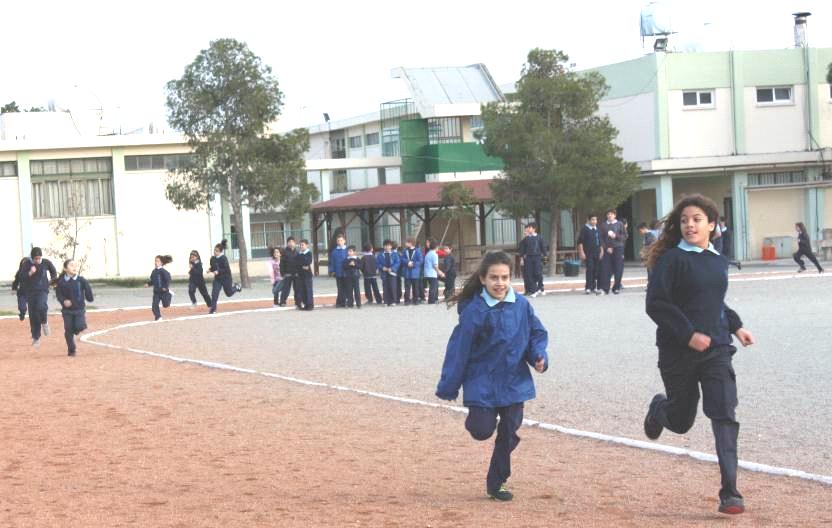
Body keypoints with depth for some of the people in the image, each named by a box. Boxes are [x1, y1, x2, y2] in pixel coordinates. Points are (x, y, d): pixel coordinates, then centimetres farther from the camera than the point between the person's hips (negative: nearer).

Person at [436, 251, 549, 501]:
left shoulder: (521, 305, -7)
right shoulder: (474, 310, -16)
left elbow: (537, 333, 7)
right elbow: (459, 349, -11)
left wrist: (539, 356, -13)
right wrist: (448, 387, -7)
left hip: (514, 383, 3)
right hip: (482, 383, -3)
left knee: (509, 433, 8)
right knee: (482, 430, -7)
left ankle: (496, 483, 26)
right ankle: (478, 415, 31)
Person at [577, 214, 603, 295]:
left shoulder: (597, 229, 14)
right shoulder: (585, 229, -4)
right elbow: (580, 242, -6)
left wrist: (601, 250, 16)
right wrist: (581, 252, -12)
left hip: (597, 253, 6)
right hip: (588, 253, -6)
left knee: (597, 270, 5)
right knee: (590, 269, -11)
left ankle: (595, 287, 12)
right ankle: (588, 287, -8)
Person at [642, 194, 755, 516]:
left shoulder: (719, 261, 10)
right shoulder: (672, 259, -10)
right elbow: (656, 304, -16)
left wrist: (735, 326, 12)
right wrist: (688, 334, -22)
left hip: (716, 350, 4)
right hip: (678, 353, -4)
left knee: (725, 416, -10)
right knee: (680, 421, 11)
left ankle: (730, 493, -10)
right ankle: (659, 408, 49)